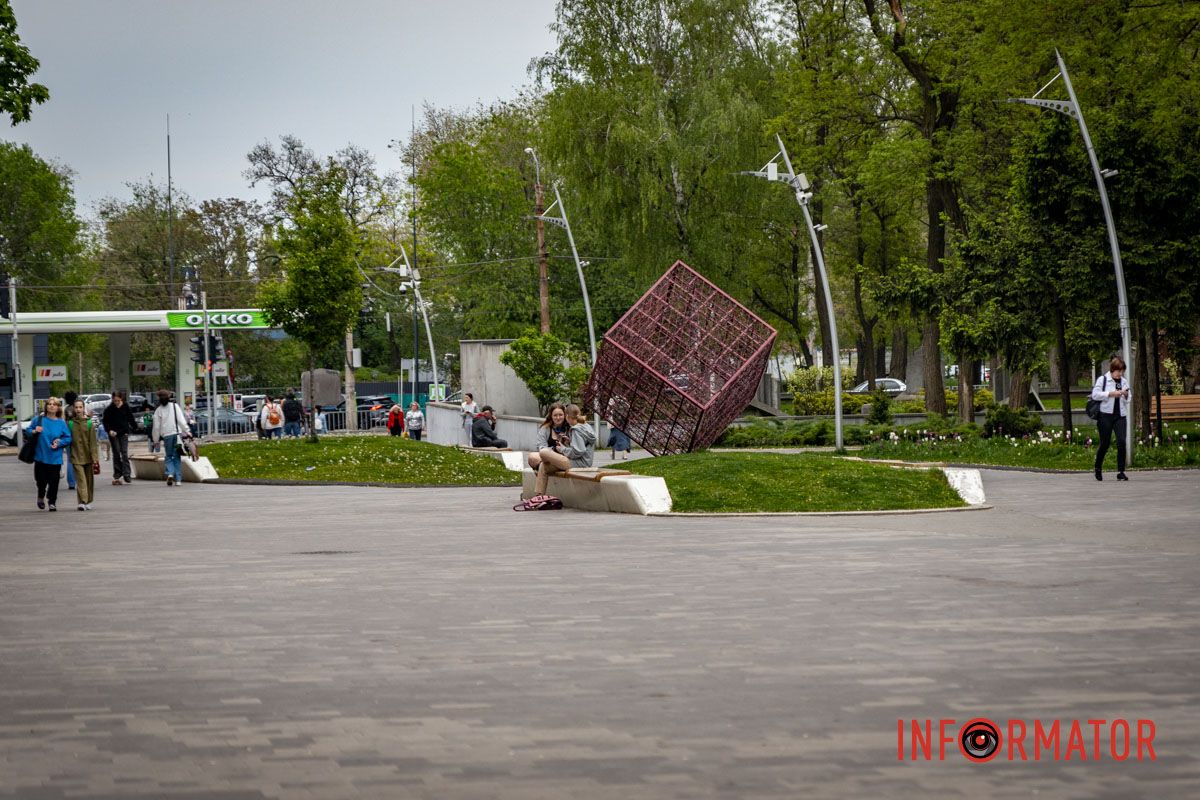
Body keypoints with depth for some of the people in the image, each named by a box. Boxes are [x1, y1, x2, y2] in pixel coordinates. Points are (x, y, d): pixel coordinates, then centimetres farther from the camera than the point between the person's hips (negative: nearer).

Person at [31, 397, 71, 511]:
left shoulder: (61, 423, -1)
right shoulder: (39, 420, 0)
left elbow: (68, 438, 2)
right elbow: (28, 431, 9)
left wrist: (60, 442, -14)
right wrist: (34, 431, -11)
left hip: (55, 458, 0)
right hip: (40, 456, 0)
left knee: (53, 481, 0)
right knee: (41, 480, 4)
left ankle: (52, 502, 15)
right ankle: (41, 497, 34)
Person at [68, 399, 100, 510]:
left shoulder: (90, 423, -1)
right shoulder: (70, 424, 3)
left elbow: (93, 441, -4)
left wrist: (95, 458, -9)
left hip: (88, 456, 0)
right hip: (76, 456, 0)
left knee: (89, 479, 8)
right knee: (80, 479, -10)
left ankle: (88, 502, 19)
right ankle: (82, 502, -15)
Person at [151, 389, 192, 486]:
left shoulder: (158, 410, 3)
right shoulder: (175, 406, 3)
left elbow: (156, 426, 5)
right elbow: (181, 420, -4)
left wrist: (155, 439, 13)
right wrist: (187, 431, -2)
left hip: (166, 435, 0)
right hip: (177, 433, 0)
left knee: (168, 456, 10)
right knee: (177, 457, 6)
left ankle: (170, 474, -16)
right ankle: (178, 479, 2)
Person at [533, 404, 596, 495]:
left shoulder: (577, 430, -15)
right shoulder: (587, 427, 15)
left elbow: (577, 452, -23)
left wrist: (562, 449, -8)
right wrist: (569, 442, 18)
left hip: (577, 464, -11)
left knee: (543, 452, -13)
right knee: (544, 467, 19)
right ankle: (538, 496, 17)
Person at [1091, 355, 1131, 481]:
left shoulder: (1124, 382, 11)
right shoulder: (1102, 380, -2)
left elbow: (1128, 400, 17)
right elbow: (1095, 394, -10)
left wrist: (1126, 396, -6)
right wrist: (1110, 394, -17)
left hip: (1120, 416, 3)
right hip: (1106, 415, -3)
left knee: (1121, 442, -12)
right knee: (1104, 444, 2)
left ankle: (1121, 472, -8)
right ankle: (1098, 468, 25)